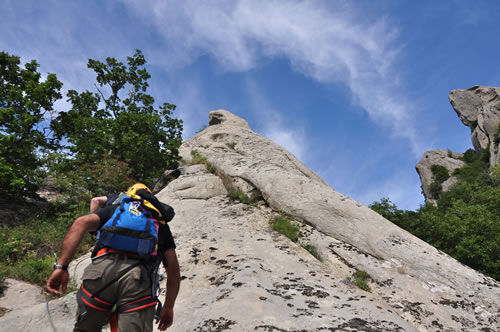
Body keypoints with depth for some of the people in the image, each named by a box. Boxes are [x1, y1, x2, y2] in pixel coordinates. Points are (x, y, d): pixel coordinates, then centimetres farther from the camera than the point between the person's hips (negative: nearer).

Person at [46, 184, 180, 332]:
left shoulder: (114, 209, 30)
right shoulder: (161, 223, 31)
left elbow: (81, 222, 8)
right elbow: (174, 270, 25)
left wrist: (61, 267, 2)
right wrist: (168, 307, 34)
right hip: (139, 278, 0)